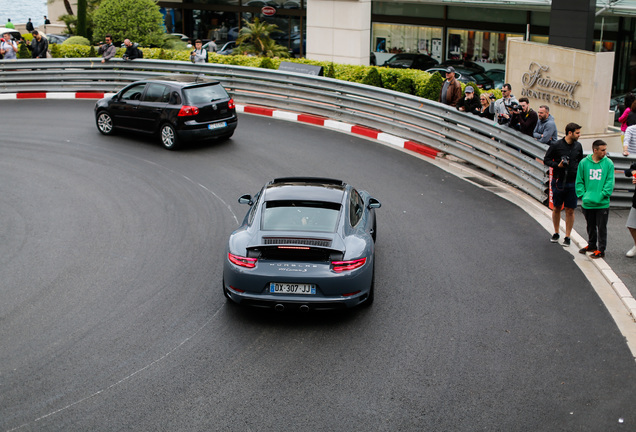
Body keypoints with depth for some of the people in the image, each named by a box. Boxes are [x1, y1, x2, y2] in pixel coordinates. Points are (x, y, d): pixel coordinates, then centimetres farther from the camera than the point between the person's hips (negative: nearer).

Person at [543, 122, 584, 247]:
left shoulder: (578, 146, 5)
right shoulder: (556, 145, -7)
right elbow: (546, 160, -1)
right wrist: (557, 165, -17)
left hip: (573, 182, 2)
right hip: (558, 182, -2)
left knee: (570, 211, 2)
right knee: (556, 208, 10)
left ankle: (567, 236, 11)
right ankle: (556, 233, 26)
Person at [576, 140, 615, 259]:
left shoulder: (608, 163, -4)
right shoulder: (584, 163, -1)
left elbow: (610, 182, -3)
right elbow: (579, 181, 4)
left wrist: (602, 195, -12)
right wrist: (583, 195, -7)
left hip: (602, 203, -2)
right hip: (587, 203, 2)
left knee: (601, 227, 4)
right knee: (590, 226, 18)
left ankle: (601, 250, 14)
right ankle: (591, 245, 35)